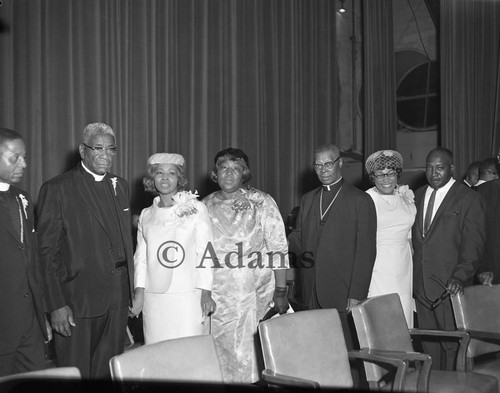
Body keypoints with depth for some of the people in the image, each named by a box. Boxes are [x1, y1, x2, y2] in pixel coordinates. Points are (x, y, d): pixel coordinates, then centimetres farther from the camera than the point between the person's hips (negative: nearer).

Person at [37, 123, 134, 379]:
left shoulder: (120, 186, 13)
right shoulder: (56, 189, -7)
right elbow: (47, 250, -10)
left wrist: (132, 289, 9)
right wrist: (57, 305, -15)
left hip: (118, 300, 5)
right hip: (77, 300, -5)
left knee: (109, 373, 13)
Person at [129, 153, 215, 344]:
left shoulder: (196, 209, 1)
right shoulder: (146, 215, 11)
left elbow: (205, 252, -1)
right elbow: (141, 256, 13)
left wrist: (206, 293, -7)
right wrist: (139, 293, 3)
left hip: (188, 297, -3)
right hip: (153, 298, 3)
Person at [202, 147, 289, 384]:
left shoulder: (261, 202, 2)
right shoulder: (205, 206, 10)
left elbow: (278, 249, -1)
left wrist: (280, 291, -7)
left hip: (254, 296, -2)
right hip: (216, 299, 2)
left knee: (246, 356, -3)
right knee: (220, 356, 2)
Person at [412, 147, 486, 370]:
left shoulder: (468, 198, -3)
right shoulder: (418, 196, 14)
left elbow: (474, 243, -8)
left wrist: (460, 277, -19)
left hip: (450, 286, -5)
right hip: (421, 284, 5)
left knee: (452, 345, -2)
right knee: (429, 345, 10)